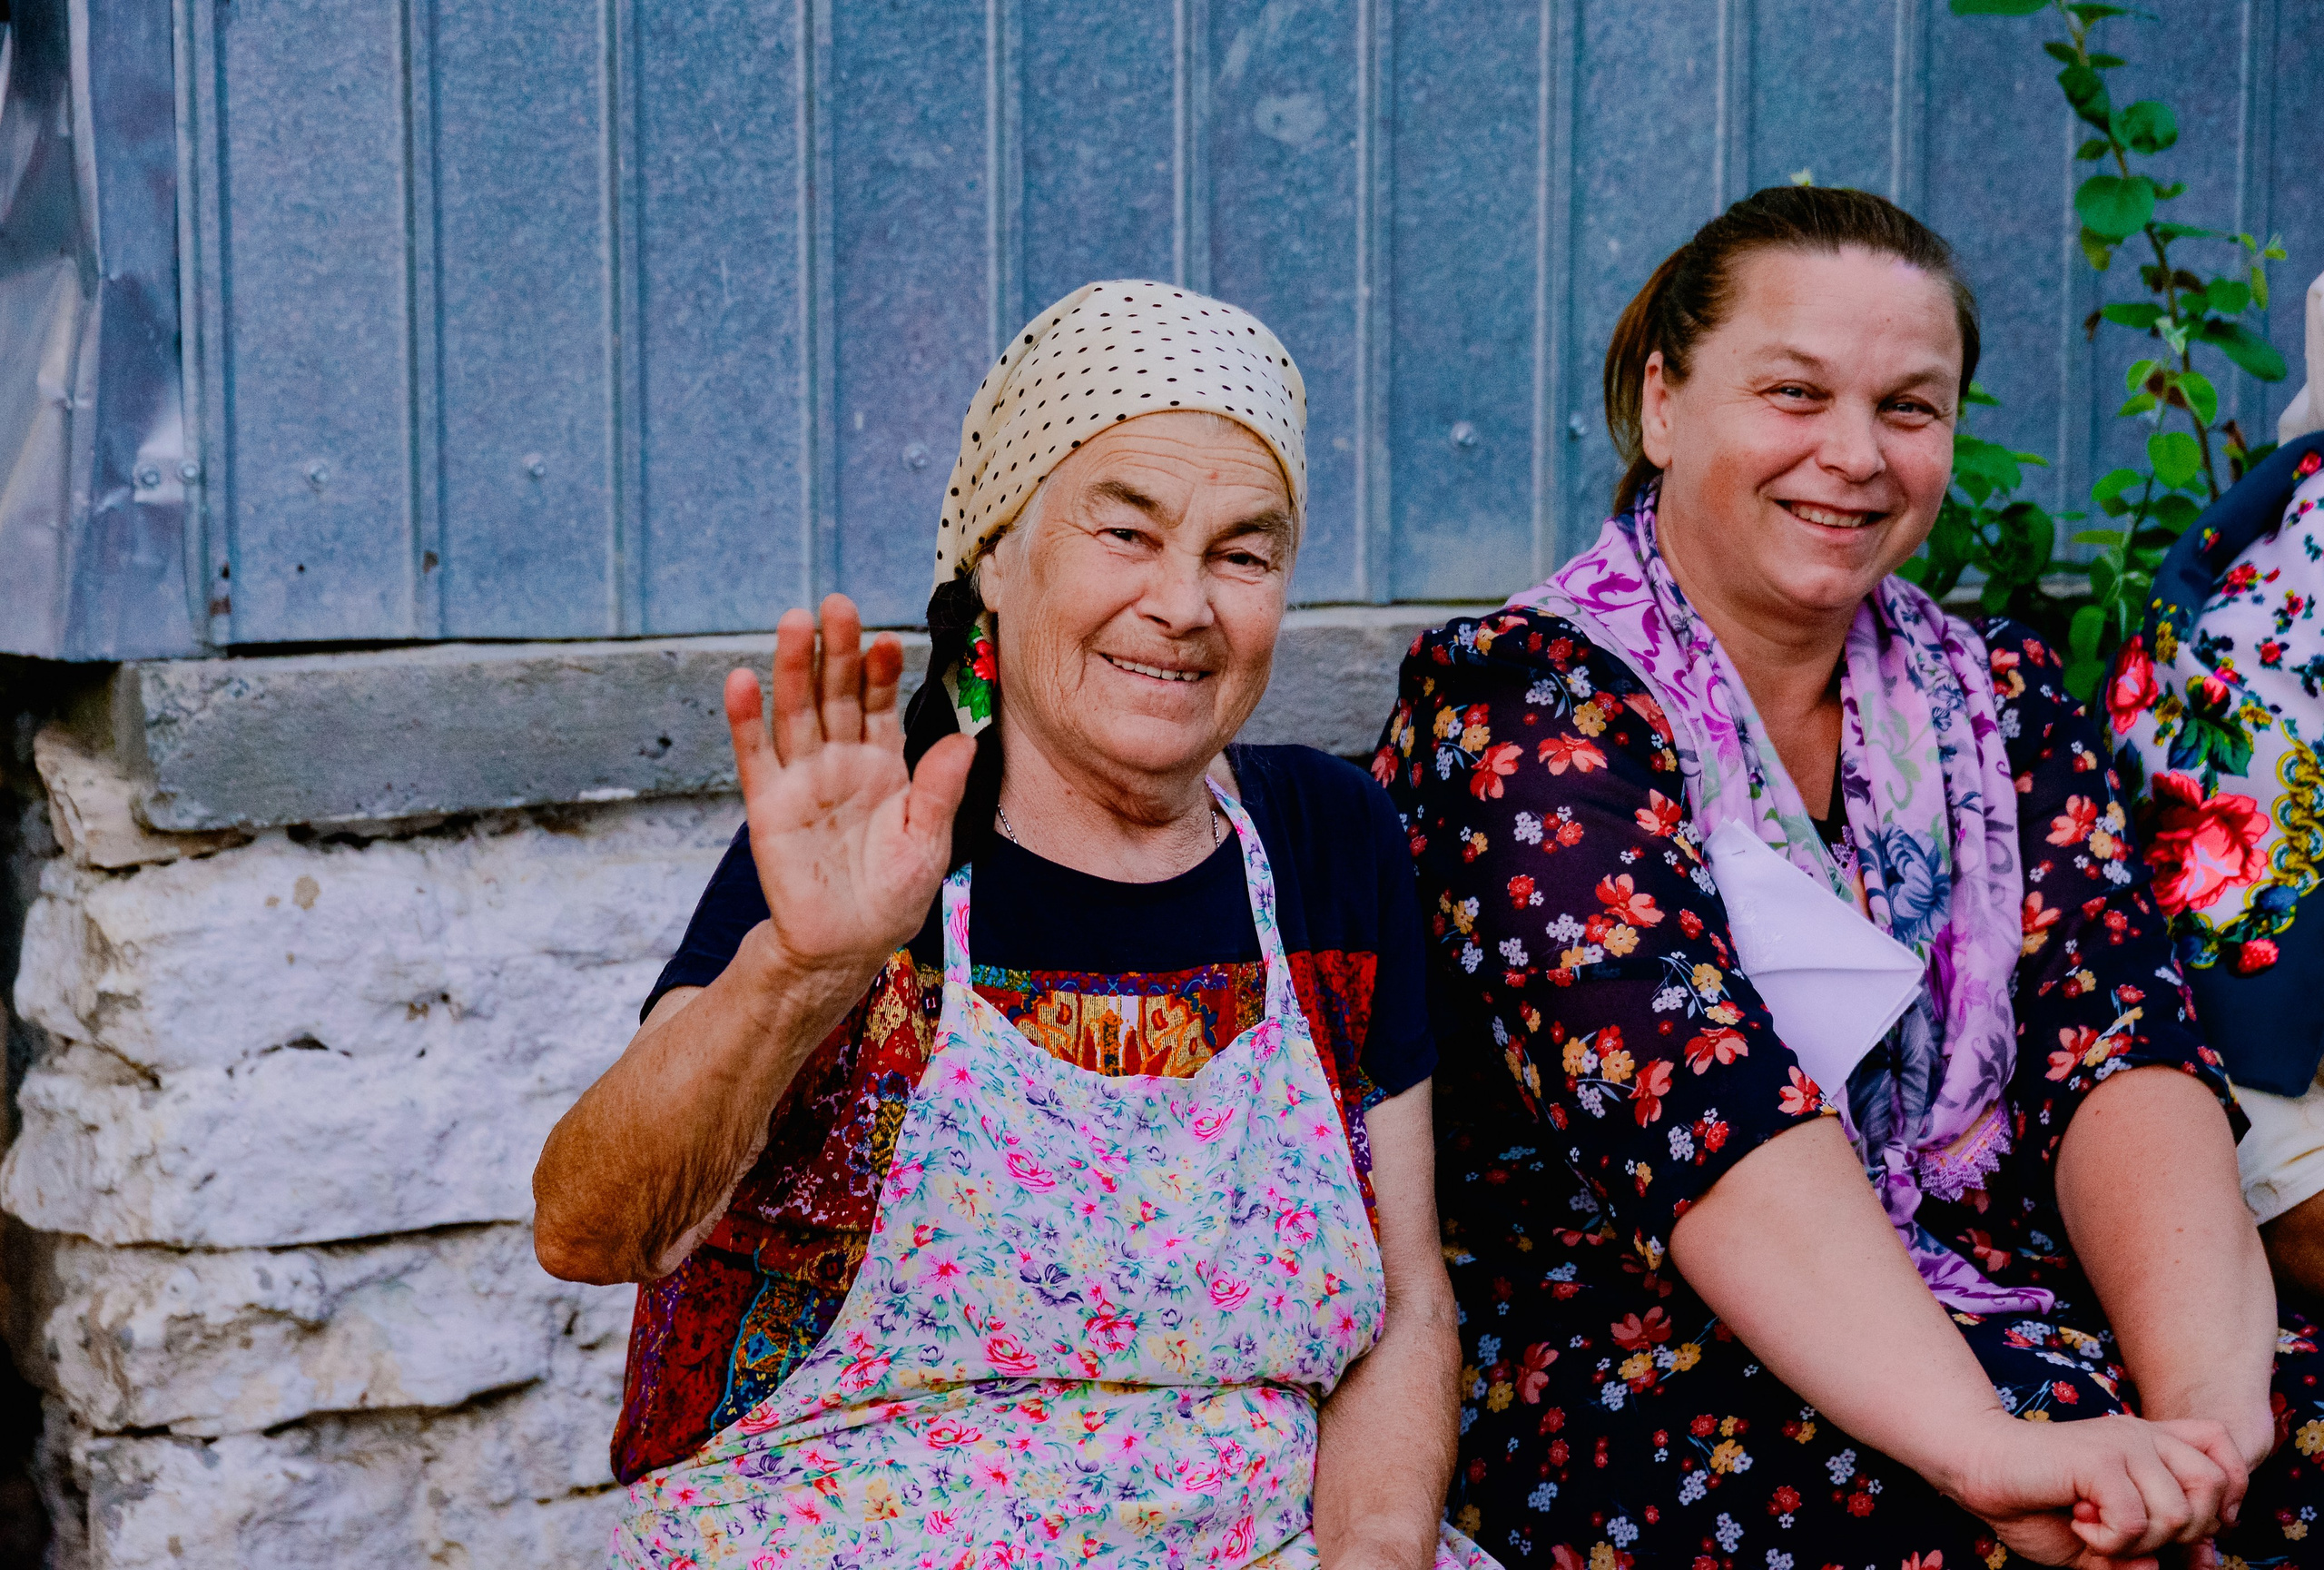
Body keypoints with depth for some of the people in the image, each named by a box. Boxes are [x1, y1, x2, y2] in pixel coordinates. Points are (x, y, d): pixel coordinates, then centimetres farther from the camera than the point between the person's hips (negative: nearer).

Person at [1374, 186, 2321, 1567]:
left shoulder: (1997, 699, 11)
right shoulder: (1512, 702, -5)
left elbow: (2123, 1046, -5)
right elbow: (1696, 1098, -20)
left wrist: (2207, 1394, -23)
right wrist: (1984, 1442, -33)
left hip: (1988, 1316, 5)